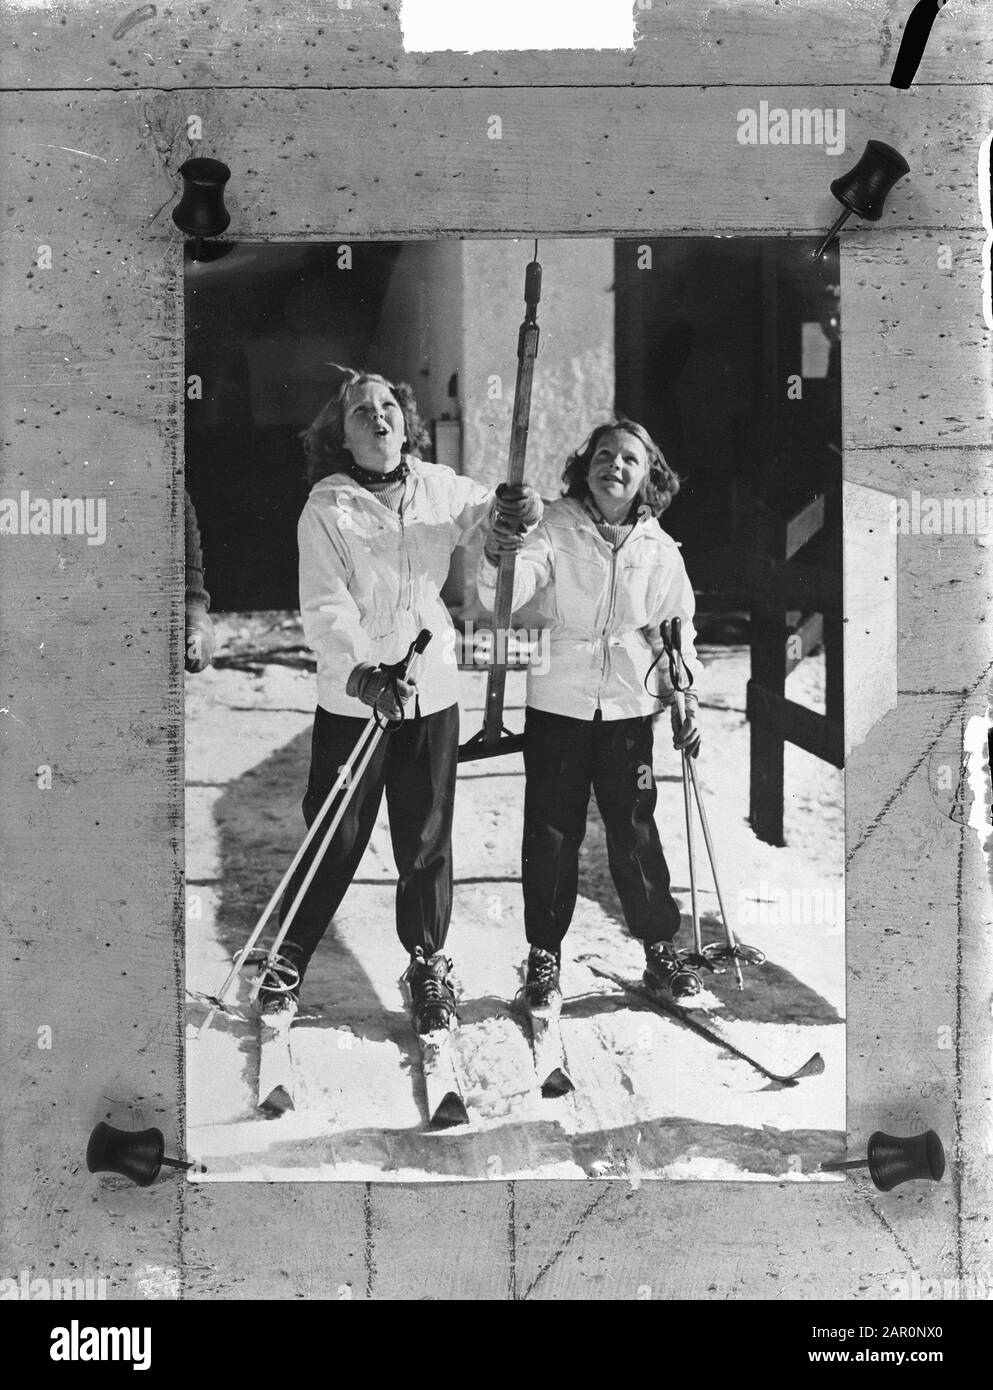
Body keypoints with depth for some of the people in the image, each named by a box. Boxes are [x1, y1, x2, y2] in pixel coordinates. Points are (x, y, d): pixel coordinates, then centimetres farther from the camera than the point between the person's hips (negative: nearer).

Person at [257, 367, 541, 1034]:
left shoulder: (439, 487, 4)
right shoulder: (327, 507, -7)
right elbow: (325, 608, -14)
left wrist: (514, 511, -21)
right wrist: (364, 672, -29)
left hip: (432, 692, 3)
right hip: (353, 697, -3)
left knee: (427, 839, 11)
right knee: (335, 836, 6)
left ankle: (429, 961, 28)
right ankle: (290, 955, 25)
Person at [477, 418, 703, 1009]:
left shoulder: (659, 548, 3)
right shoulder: (555, 527, -7)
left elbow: (675, 628, 14)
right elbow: (505, 594, -23)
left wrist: (686, 698, 8)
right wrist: (499, 552, -43)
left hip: (629, 708, 2)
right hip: (557, 704, -1)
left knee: (636, 831, 7)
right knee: (551, 833, 4)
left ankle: (660, 947, 23)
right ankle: (544, 955, 18)